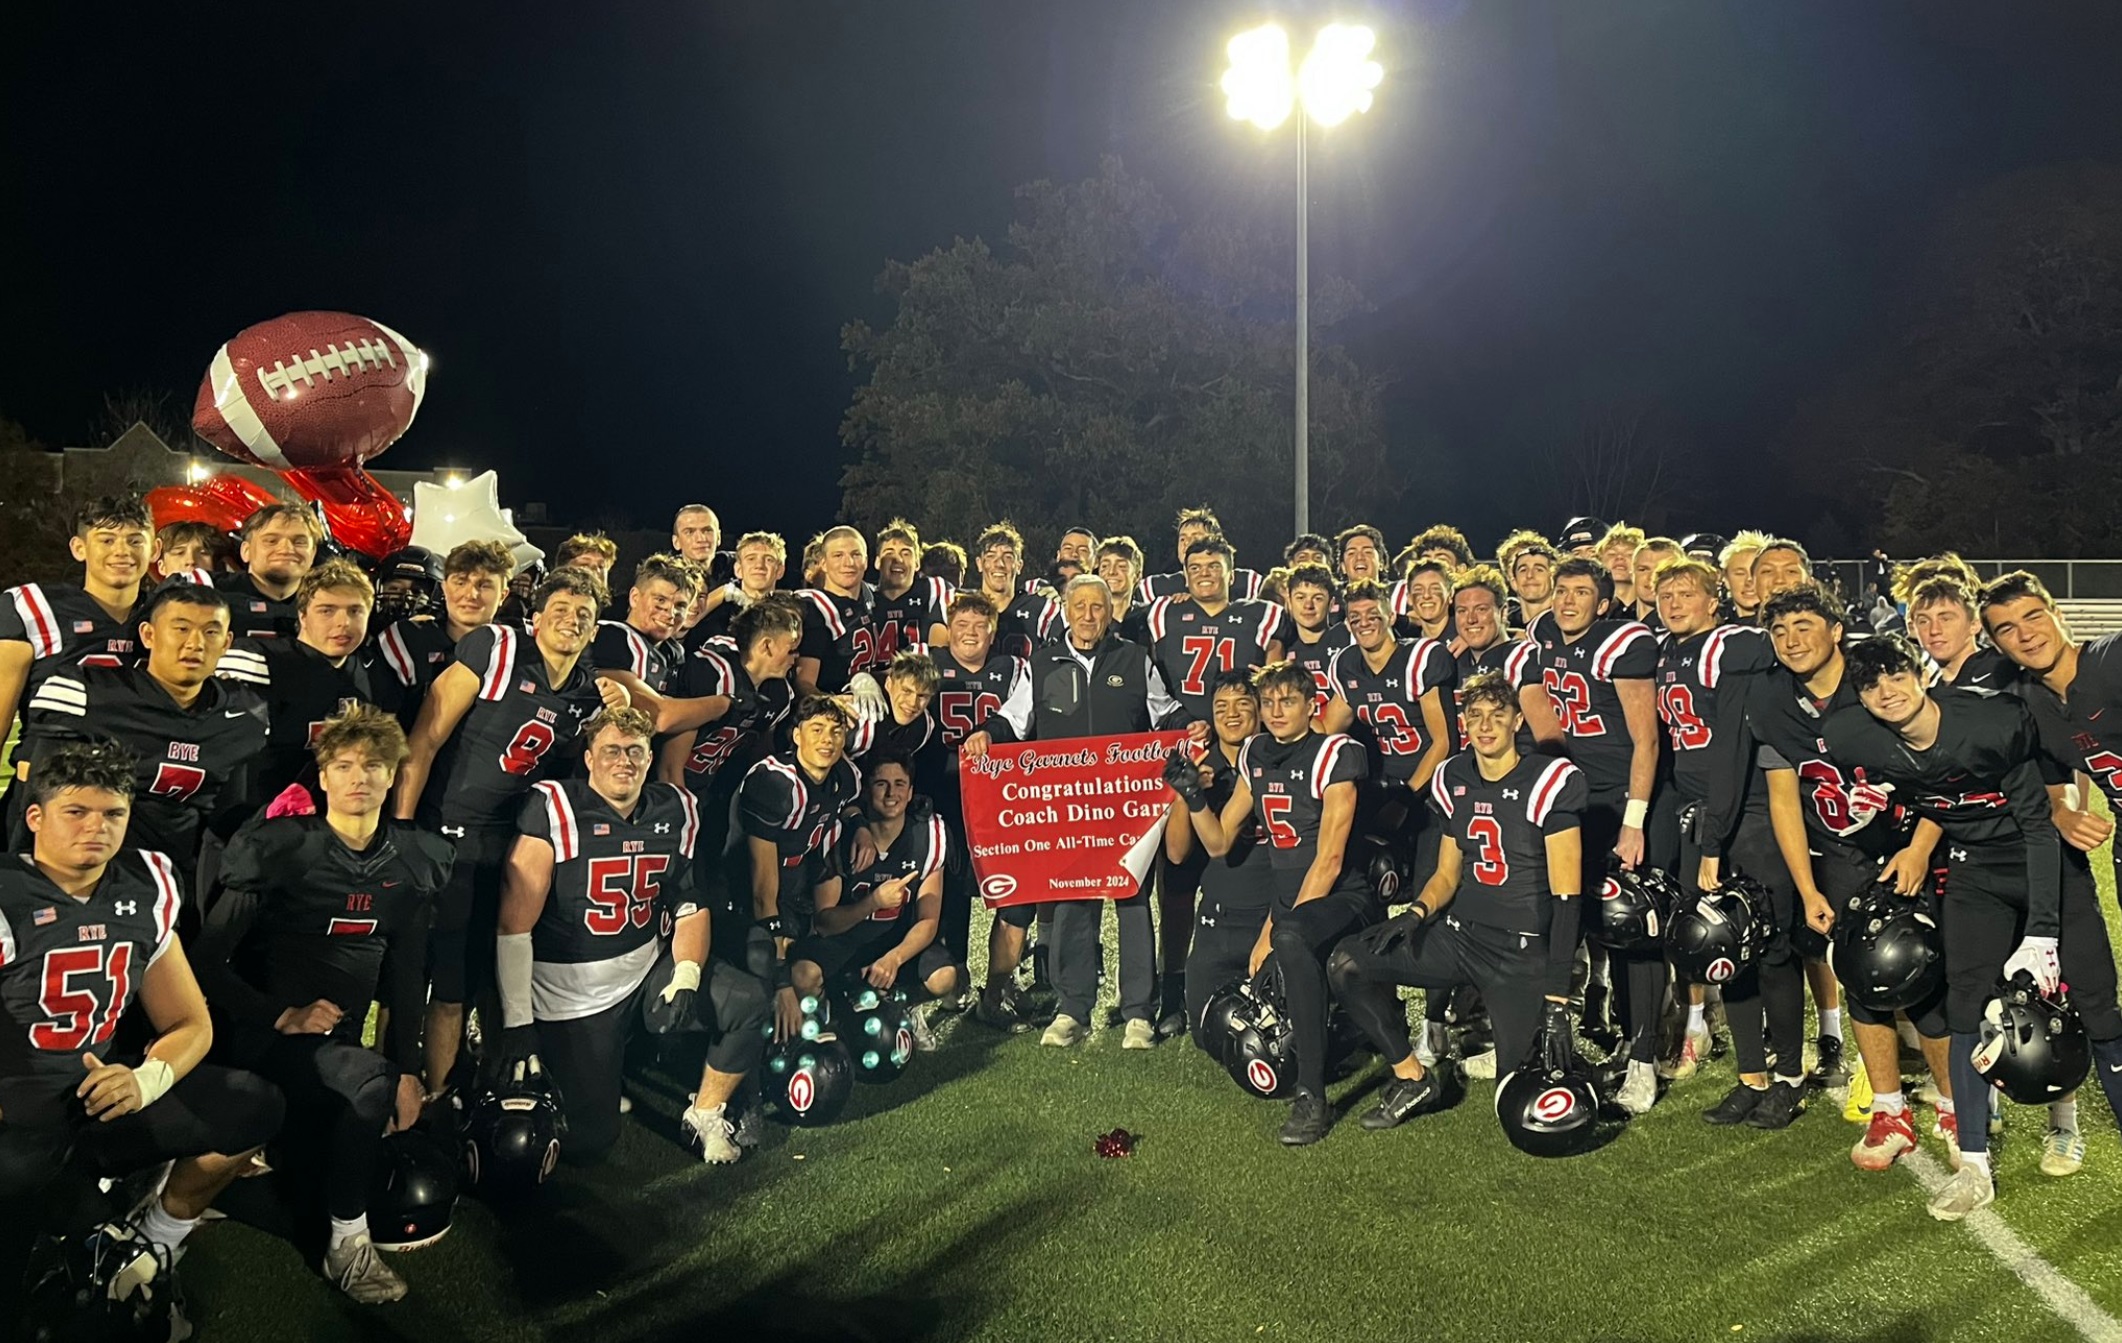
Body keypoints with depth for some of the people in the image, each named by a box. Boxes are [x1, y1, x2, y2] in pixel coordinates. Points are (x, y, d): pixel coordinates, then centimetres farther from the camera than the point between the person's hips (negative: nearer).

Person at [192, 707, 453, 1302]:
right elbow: (209, 958, -10)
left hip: (339, 1039, 6)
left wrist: (408, 1068, 3)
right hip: (260, 1035, -6)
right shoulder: (278, 847, -10)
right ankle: (348, 1242, -12)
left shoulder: (413, 860, 4)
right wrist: (282, 1016, -19)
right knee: (369, 1084, -30)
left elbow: (406, 974, 8)